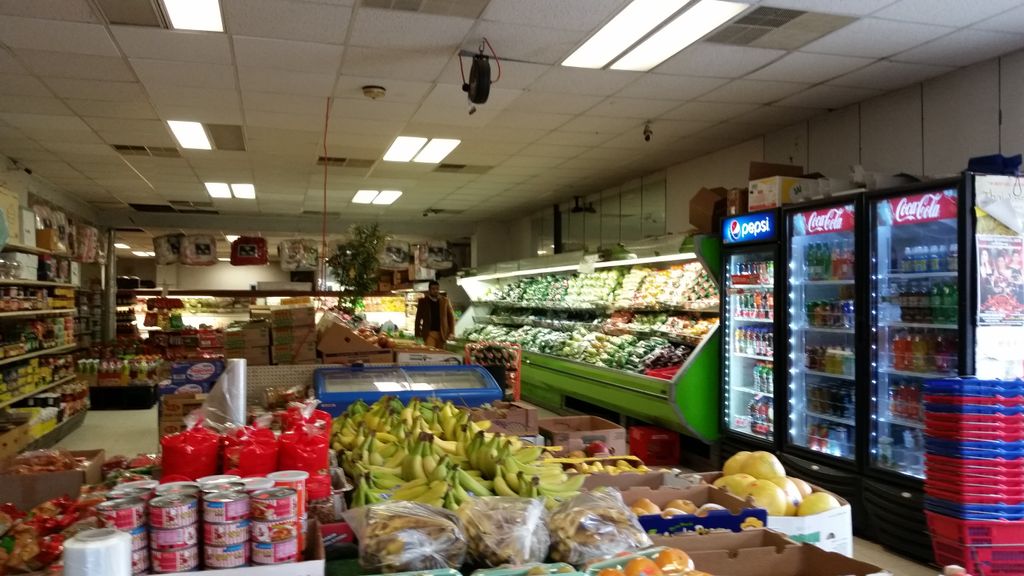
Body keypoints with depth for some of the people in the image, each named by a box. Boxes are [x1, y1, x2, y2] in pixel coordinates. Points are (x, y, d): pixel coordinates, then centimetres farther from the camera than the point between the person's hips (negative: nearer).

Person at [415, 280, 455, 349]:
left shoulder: (445, 301, 7)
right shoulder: (423, 301, 4)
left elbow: (451, 317, 6)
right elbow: (418, 319, 5)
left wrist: (451, 332, -4)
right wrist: (418, 334, -2)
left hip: (442, 333, 2)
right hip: (429, 333, -2)